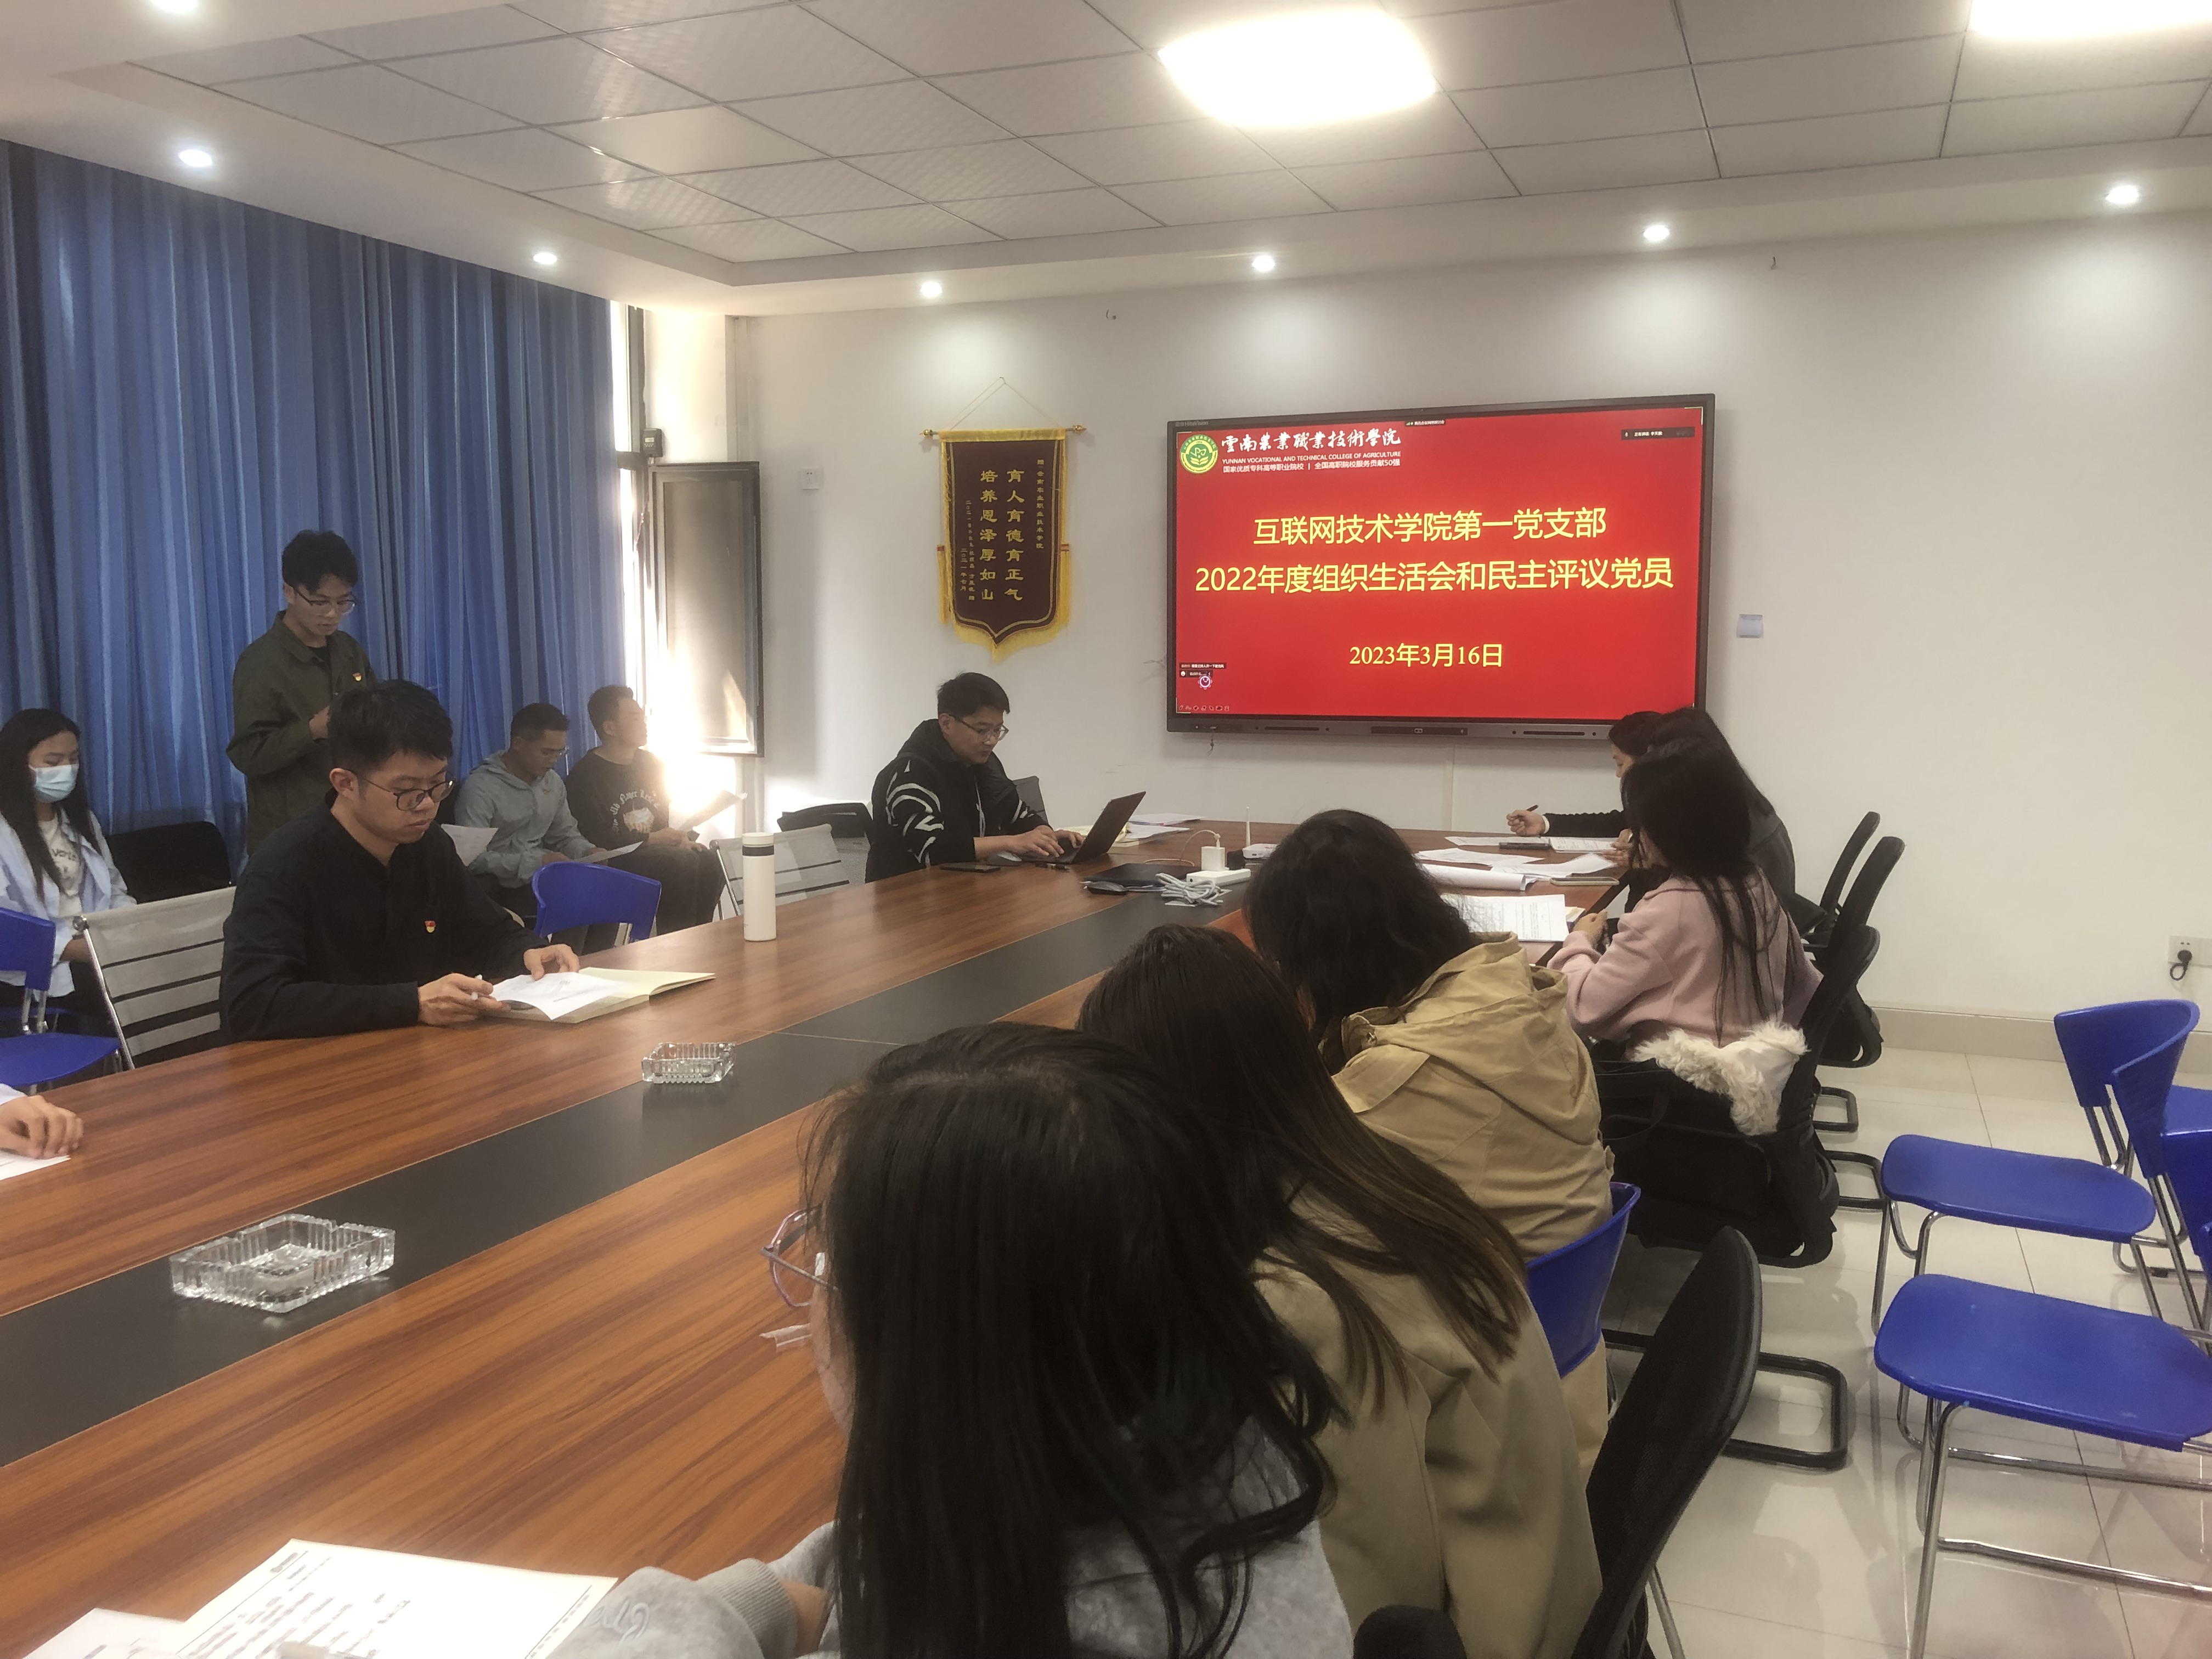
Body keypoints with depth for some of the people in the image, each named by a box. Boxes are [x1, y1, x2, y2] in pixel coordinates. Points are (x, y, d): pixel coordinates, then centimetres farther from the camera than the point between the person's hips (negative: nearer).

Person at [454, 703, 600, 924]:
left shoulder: (553, 782, 12)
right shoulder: (480, 787, -12)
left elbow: (566, 835, 22)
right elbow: (472, 858, -20)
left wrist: (589, 852, 0)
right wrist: (535, 862, -24)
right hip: (499, 887, -7)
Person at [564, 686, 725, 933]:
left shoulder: (651, 763, 15)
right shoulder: (584, 776, -7)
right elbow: (594, 839, -15)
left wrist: (680, 837, -3)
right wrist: (650, 839, -19)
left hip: (657, 851, 7)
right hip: (613, 862, -7)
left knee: (708, 860, -21)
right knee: (680, 863, -31)